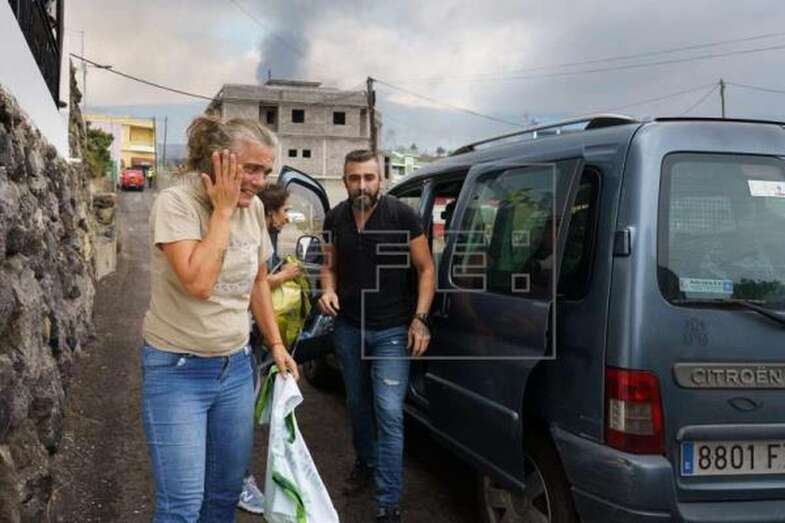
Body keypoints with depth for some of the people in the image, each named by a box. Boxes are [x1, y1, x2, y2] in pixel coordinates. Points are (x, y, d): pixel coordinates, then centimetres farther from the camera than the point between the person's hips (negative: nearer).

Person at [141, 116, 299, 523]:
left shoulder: (254, 208, 1)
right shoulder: (175, 203, -17)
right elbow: (198, 283, -30)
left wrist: (276, 344, 12)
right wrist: (222, 210, -22)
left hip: (236, 367, 6)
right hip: (177, 370, -6)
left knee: (228, 490, 14)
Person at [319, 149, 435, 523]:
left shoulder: (403, 216, -12)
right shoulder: (335, 218, 1)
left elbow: (425, 269, -6)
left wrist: (419, 318, -14)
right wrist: (328, 291, -7)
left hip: (392, 330, -4)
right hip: (348, 328, 5)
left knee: (389, 412, -10)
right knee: (358, 404, 19)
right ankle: (365, 463, 44)